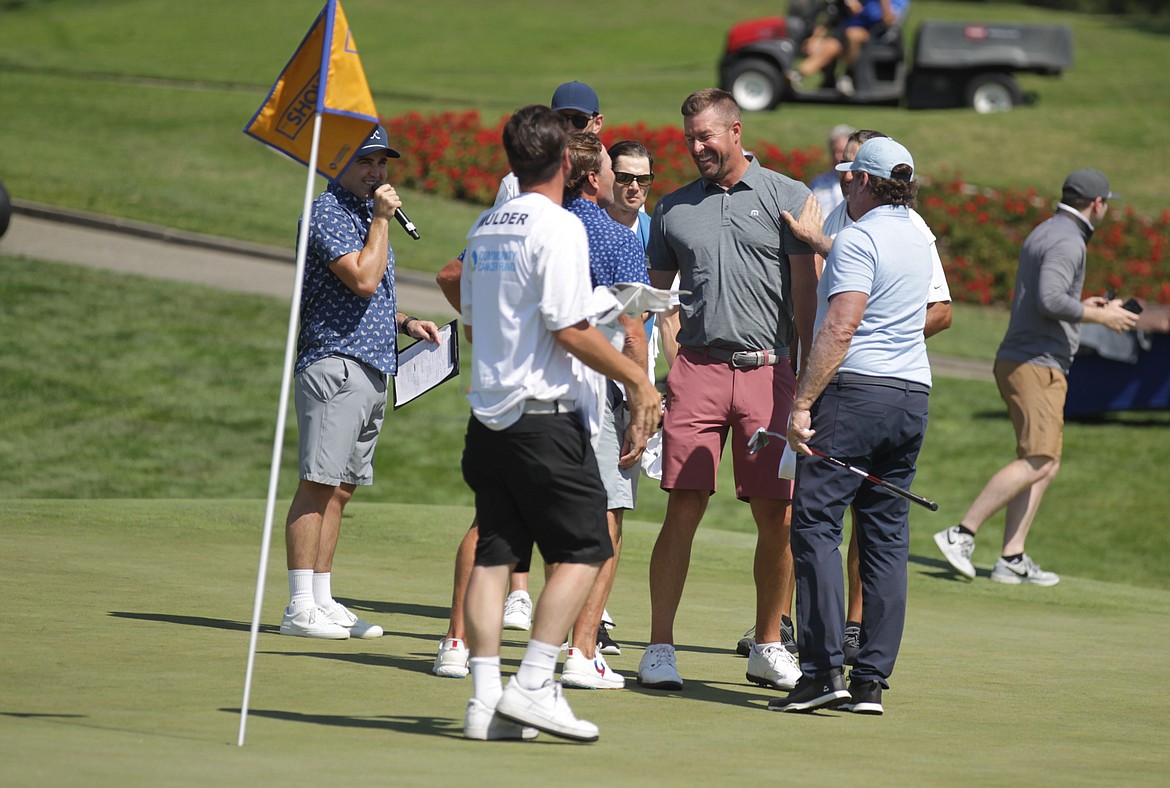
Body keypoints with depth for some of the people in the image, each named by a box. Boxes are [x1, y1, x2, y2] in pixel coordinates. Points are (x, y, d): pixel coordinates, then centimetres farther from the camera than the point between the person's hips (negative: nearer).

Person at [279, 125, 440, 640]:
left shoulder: (366, 214, 21)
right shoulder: (328, 213, -9)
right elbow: (363, 279, -21)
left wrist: (405, 323, 15)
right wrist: (381, 219, -13)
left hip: (372, 367, 10)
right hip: (334, 362, -10)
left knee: (340, 488, 9)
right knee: (318, 484, -11)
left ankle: (323, 600, 12)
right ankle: (300, 608, -12)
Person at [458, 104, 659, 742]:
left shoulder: (485, 228, 12)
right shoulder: (557, 227, -12)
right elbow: (570, 330, -17)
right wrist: (637, 378, -10)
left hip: (489, 416, 8)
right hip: (545, 416, -8)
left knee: (494, 551, 7)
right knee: (584, 547, -2)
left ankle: (486, 698, 4)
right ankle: (533, 684, -9)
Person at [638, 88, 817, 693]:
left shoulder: (786, 197, 5)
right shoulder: (674, 208, 13)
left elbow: (807, 291, 2)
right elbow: (655, 296, 17)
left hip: (768, 370, -1)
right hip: (696, 370, 1)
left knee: (777, 517, 1)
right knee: (683, 510, -7)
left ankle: (768, 648, 14)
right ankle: (660, 650, -4)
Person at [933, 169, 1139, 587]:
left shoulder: (1044, 234, 19)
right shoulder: (1067, 240, -12)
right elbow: (1050, 299, -25)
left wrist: (1084, 305, 29)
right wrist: (1099, 316, -14)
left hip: (1017, 361, 11)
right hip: (1037, 364, -11)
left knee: (1044, 463, 9)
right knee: (1038, 462, -15)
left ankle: (1012, 559, 3)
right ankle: (962, 534, -19)